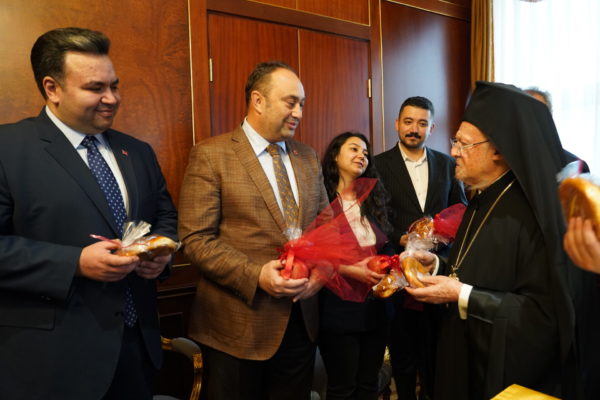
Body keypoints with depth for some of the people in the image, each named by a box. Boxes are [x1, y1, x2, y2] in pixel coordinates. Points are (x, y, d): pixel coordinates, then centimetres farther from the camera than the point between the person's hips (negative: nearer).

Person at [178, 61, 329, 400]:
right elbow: (195, 239, -13)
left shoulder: (308, 157, 9)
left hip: (302, 318, 6)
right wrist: (255, 275, -23)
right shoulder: (211, 155, -9)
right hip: (239, 326, -5)